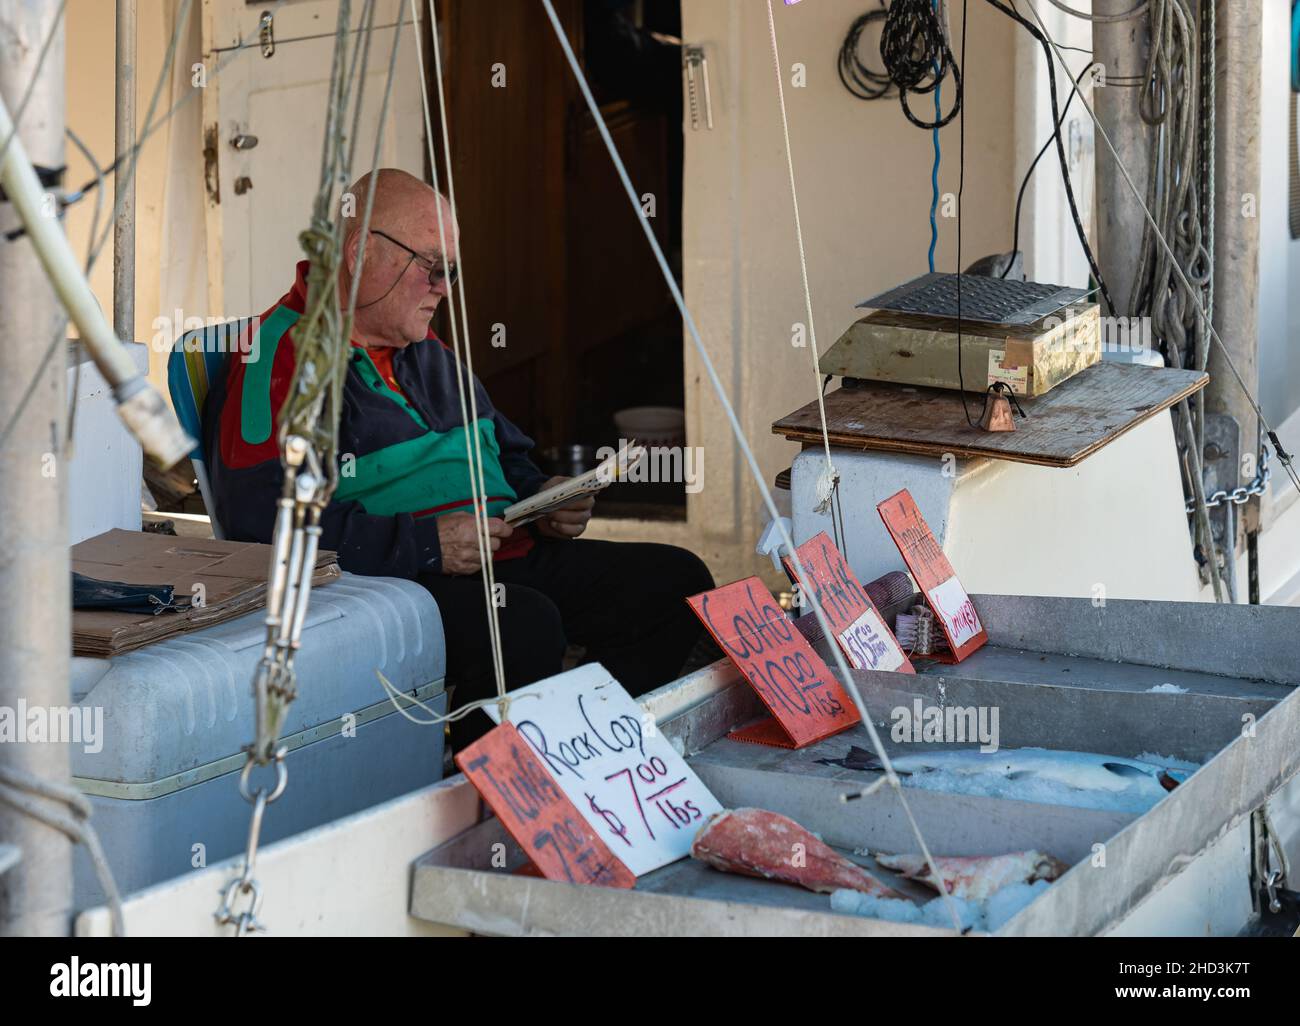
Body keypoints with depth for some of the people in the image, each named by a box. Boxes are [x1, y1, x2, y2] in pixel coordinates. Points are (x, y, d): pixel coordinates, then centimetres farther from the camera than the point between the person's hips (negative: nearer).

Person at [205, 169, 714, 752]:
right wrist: (423, 544, -23)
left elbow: (505, 456, 36)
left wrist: (542, 499, 11)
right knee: (525, 624, -37)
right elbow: (263, 522, -22)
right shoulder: (280, 363, -9)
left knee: (675, 580, -3)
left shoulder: (427, 354, 23)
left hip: (506, 558, 9)